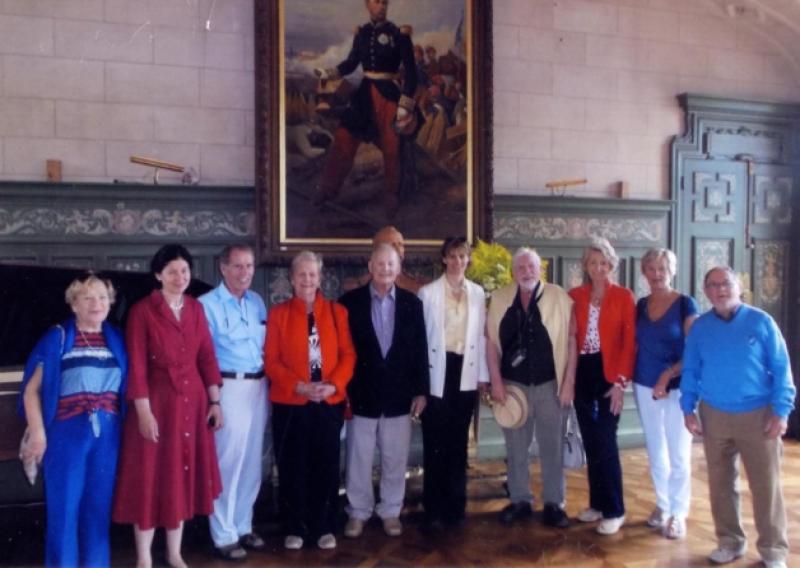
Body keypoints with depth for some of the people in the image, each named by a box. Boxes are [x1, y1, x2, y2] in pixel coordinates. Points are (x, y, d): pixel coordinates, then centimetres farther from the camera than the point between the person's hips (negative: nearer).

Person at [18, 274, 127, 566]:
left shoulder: (117, 339, 8)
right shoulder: (57, 337, -1)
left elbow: (126, 387, 11)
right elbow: (32, 389, -1)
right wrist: (38, 433, -7)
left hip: (108, 434, 3)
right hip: (67, 432, -3)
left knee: (99, 508, 11)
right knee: (64, 509, 2)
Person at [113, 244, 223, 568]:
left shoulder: (196, 308, 8)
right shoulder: (142, 310, -7)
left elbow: (207, 357, 9)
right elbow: (136, 366, -11)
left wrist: (214, 401, 5)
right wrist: (144, 411, -16)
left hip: (192, 402, 5)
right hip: (157, 402, -5)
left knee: (184, 476, 12)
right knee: (152, 478, 2)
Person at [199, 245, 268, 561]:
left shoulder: (257, 302, 11)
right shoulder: (207, 305, -7)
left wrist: (265, 380, 8)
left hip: (258, 387, 6)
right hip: (229, 388, -6)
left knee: (252, 462, 14)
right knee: (228, 463, -2)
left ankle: (243, 526, 27)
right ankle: (224, 536, 11)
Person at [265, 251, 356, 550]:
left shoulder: (337, 312, 6)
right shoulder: (278, 313, 1)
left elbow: (348, 355, 3)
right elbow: (271, 360, -3)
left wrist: (333, 385, -13)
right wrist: (299, 386, -16)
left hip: (330, 402, 1)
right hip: (290, 403, -1)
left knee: (327, 466, 6)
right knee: (292, 467, 6)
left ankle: (324, 528, 20)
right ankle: (295, 528, 20)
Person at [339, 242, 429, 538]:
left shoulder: (411, 302, 3)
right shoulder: (350, 301, -2)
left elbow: (420, 349, 4)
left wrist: (421, 391, 1)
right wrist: (342, 389, -6)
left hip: (399, 394, 2)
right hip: (362, 394, -1)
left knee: (395, 459, 10)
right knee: (359, 459, 8)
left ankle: (391, 512, 26)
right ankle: (358, 512, 24)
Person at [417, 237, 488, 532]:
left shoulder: (477, 293, 8)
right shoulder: (428, 292, -1)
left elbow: (480, 335, 9)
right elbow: (420, 336, -2)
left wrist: (483, 375, 6)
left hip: (465, 373, 3)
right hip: (436, 374, -3)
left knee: (458, 443, 11)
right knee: (435, 444, 1)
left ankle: (456, 505, 22)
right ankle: (434, 510, 10)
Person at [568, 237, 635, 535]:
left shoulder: (624, 296, -2)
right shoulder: (575, 295, 7)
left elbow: (629, 341, -6)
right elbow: (570, 337, 6)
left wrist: (621, 380, -12)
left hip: (608, 374, -4)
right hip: (582, 373, 4)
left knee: (605, 442, -4)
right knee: (590, 442, 10)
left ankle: (614, 510, 8)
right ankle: (598, 503, 22)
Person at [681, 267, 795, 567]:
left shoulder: (761, 321, -5)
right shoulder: (699, 327, 3)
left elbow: (781, 368, -4)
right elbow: (690, 370, 8)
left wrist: (781, 411, -9)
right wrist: (688, 409, 2)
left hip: (758, 415, -2)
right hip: (714, 416, 3)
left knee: (766, 485, 3)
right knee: (720, 484, 12)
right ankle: (730, 541, 28)